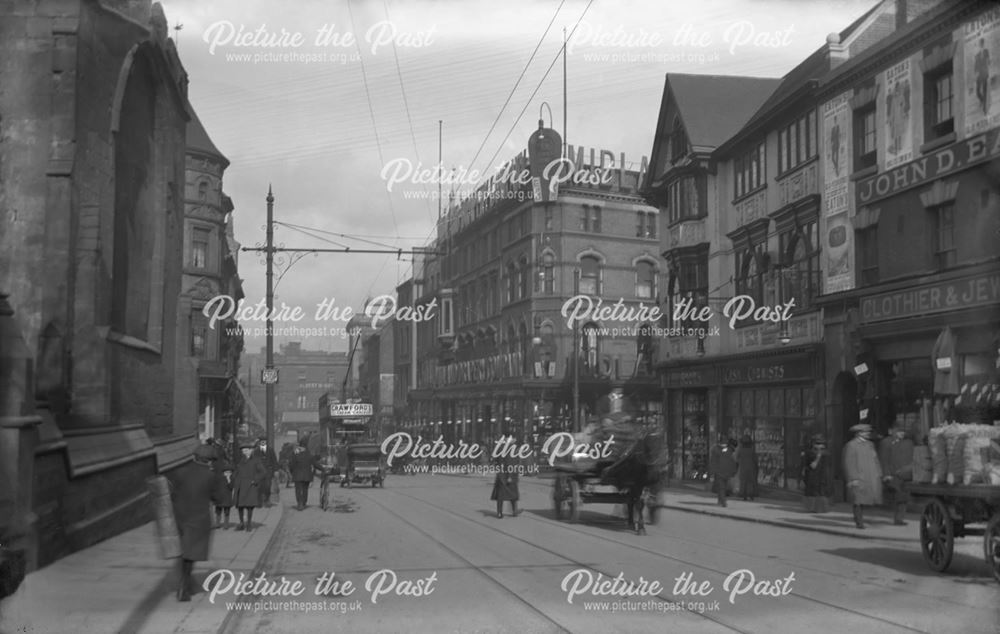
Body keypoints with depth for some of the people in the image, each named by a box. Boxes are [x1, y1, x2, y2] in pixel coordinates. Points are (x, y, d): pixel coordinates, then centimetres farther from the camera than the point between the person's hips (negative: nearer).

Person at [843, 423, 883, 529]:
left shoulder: (869, 444, 16)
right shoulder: (851, 445, -6)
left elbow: (875, 460, 20)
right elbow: (848, 464, -10)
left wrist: (879, 474, 12)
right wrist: (853, 479, -16)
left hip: (870, 479, 7)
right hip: (858, 479, -7)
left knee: (863, 501, 8)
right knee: (858, 501, -6)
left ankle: (859, 519, 19)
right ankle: (859, 522, -1)